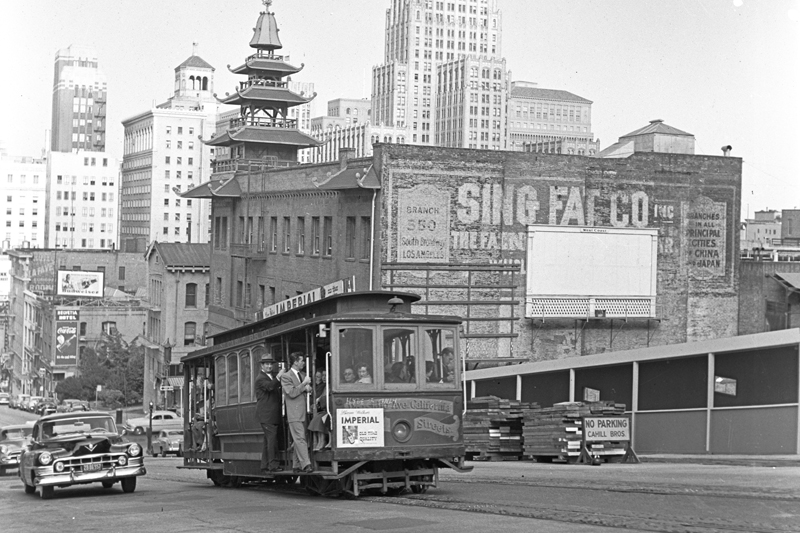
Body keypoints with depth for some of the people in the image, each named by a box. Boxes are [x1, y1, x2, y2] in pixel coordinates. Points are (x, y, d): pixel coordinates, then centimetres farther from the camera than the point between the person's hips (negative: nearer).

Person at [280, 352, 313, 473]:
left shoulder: (302, 375, 18)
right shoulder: (286, 377, -6)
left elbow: (308, 389, 27)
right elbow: (292, 393, -15)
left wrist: (307, 388, 4)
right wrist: (304, 384, -13)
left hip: (303, 413, 8)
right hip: (294, 414, -8)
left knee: (298, 440, 9)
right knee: (300, 439, -13)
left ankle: (296, 465, 14)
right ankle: (306, 464, -20)